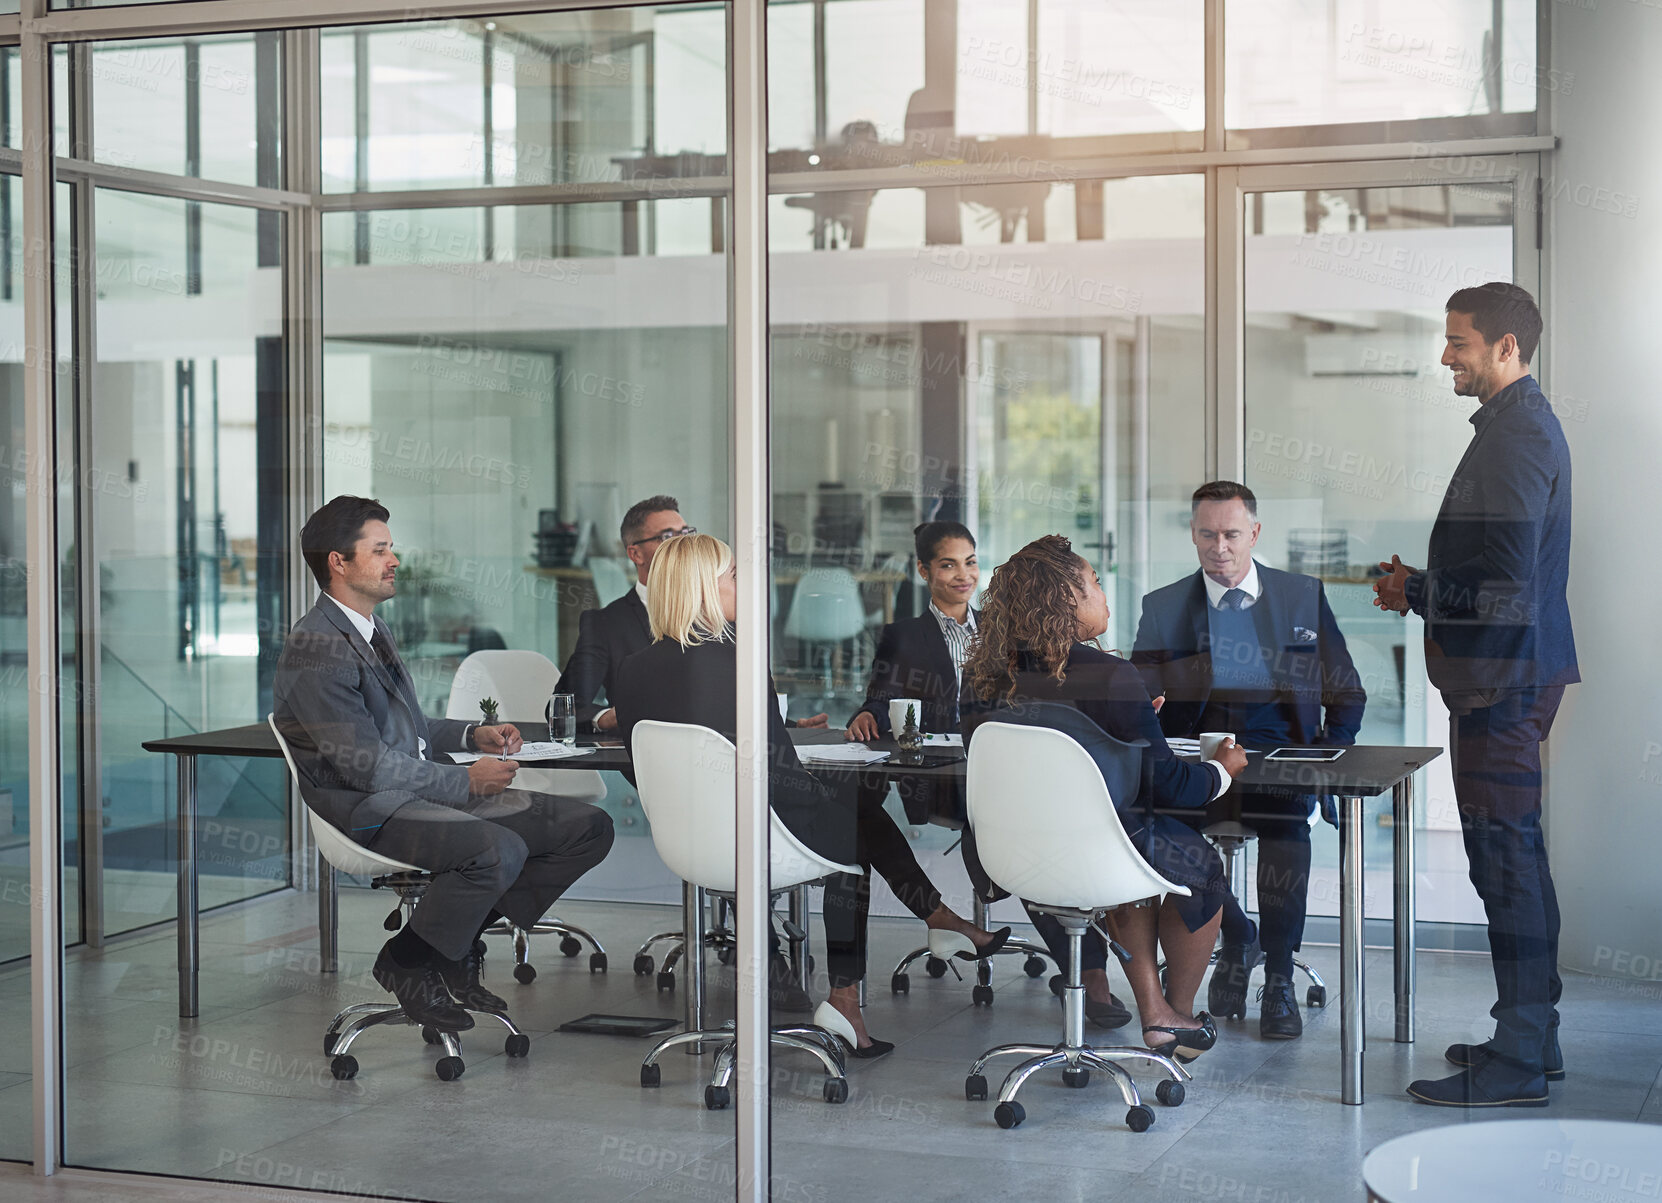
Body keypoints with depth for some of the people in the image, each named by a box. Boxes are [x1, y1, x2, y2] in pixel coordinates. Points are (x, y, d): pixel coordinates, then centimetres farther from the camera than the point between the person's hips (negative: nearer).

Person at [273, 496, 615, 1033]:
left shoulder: (371, 628, 18)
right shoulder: (316, 649, -14)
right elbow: (366, 764, -19)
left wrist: (474, 734, 11)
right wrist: (467, 781, -15)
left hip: (424, 788, 10)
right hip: (367, 808, -10)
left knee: (588, 827, -2)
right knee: (499, 850, -36)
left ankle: (464, 939, 7)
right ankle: (405, 962, -10)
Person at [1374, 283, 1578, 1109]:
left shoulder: (1516, 436, -16)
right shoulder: (1520, 426, 17)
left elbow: (1505, 581, -23)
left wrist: (1417, 592, -14)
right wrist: (1424, 586, 15)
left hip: (1504, 677, -11)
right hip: (1510, 675, 11)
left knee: (1504, 857, -8)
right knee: (1513, 856, 15)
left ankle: (1518, 1062, -4)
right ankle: (1531, 1034, 24)